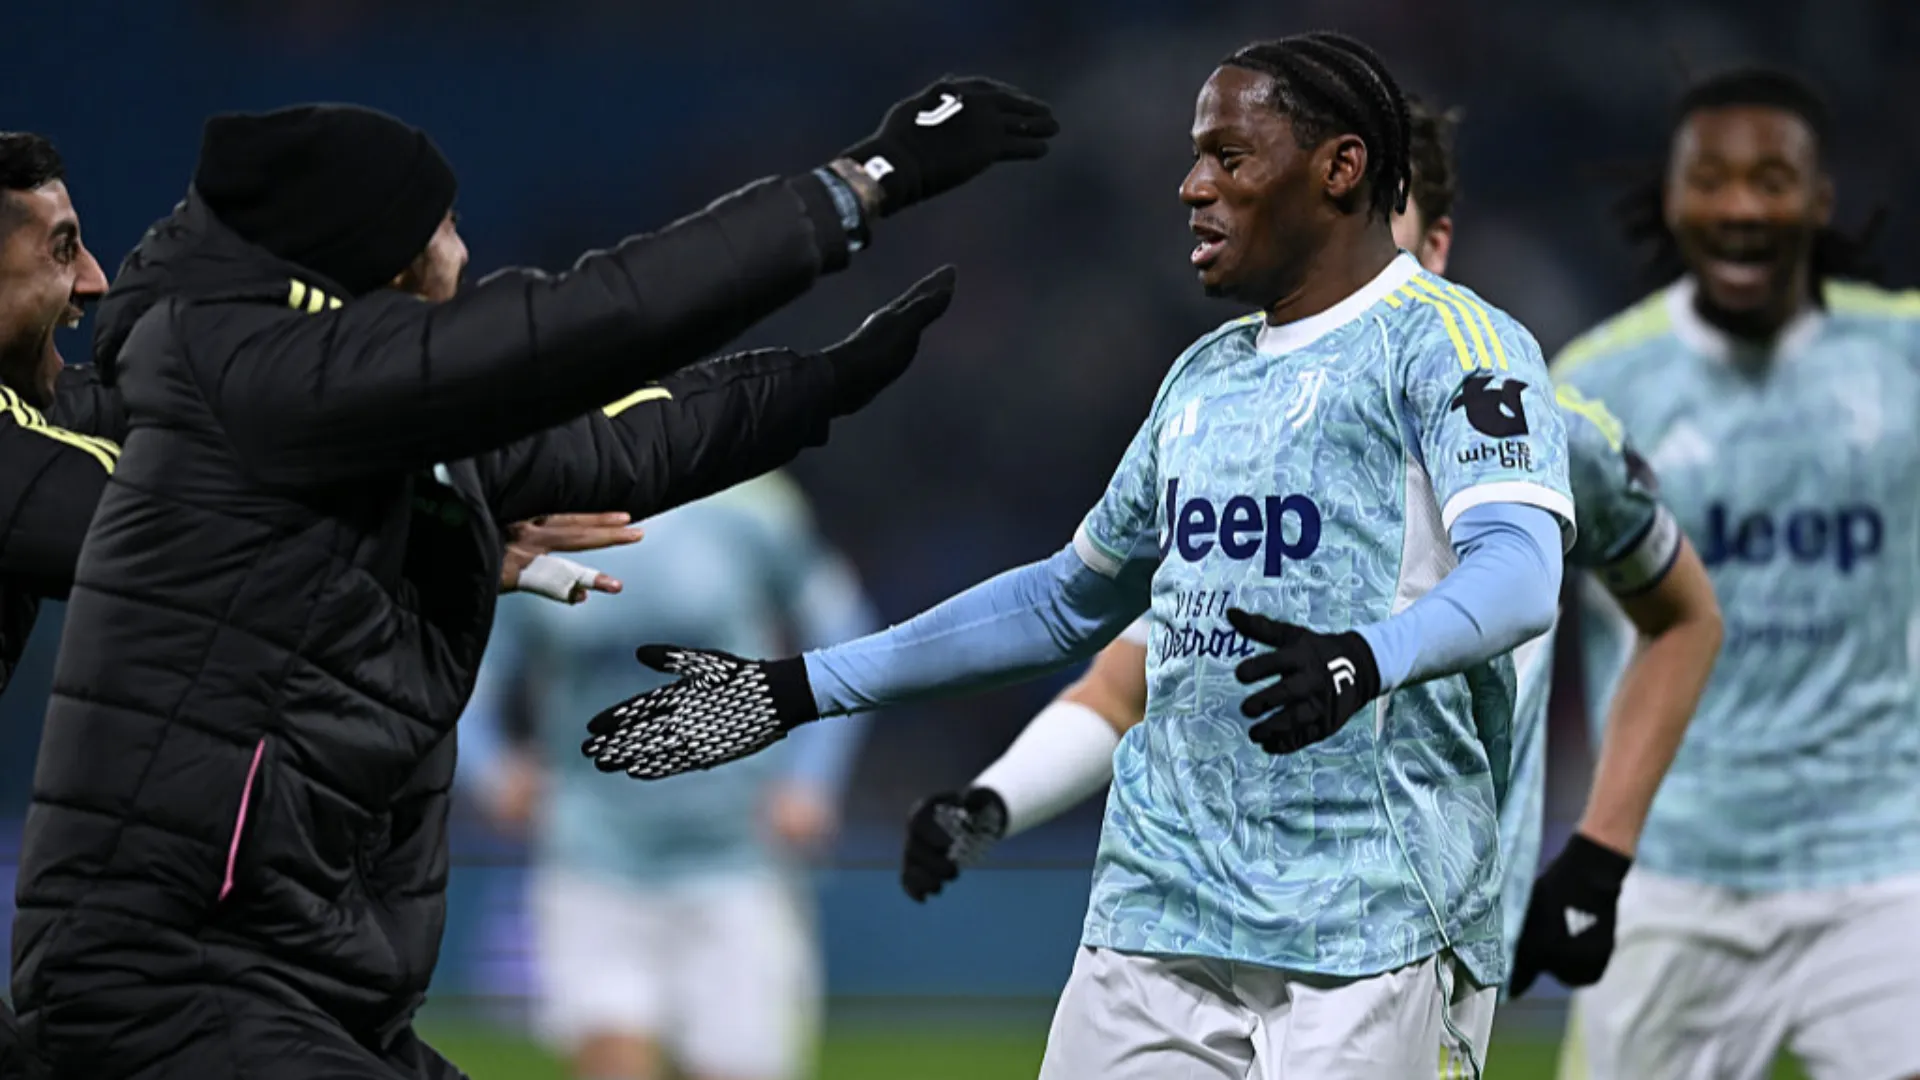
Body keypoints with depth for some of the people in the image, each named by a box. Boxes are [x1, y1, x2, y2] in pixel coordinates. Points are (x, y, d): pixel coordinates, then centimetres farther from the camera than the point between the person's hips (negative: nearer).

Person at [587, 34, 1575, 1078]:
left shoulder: (1448, 341, -5)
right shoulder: (1203, 377, 20)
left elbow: (1520, 571, -20)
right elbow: (1068, 598, 31)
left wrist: (1364, 661, -41)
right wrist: (802, 689, 28)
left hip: (1370, 934, -7)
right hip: (1155, 911, 7)